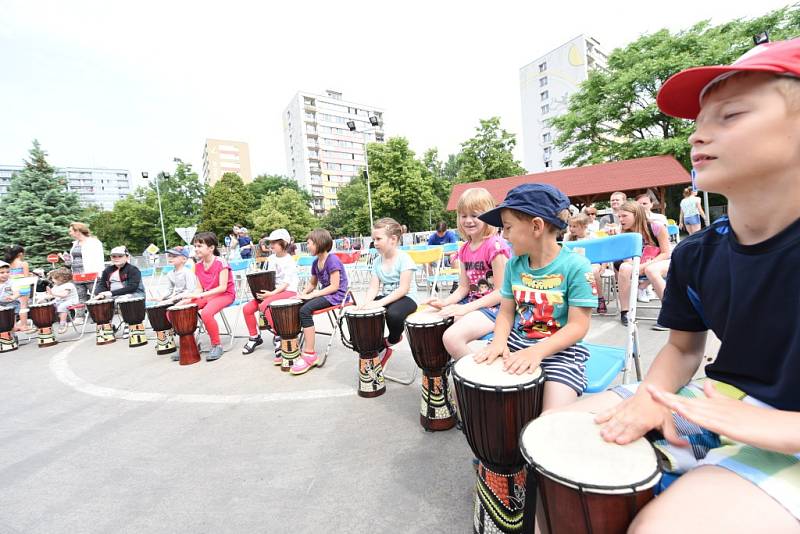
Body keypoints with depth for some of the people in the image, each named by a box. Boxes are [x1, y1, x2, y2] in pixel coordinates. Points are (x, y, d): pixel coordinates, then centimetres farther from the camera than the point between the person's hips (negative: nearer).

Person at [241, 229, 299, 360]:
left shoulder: (289, 261, -10)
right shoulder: (272, 258, 12)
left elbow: (286, 283, -17)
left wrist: (271, 293, -27)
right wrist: (261, 289, -2)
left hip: (288, 291, -8)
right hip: (271, 291, 8)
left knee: (265, 305, -33)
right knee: (247, 308, -6)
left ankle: (278, 337, -19)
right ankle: (254, 337, 16)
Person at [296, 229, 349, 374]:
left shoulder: (332, 260, -15)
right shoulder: (316, 262, 12)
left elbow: (334, 286, -20)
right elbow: (312, 283, 20)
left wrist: (311, 295, -20)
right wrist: (303, 293, -1)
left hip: (337, 295, -9)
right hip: (324, 294, 9)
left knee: (305, 310, -29)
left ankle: (310, 354, -22)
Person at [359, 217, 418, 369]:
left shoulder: (404, 258, -14)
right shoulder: (377, 261, 6)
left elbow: (403, 289, -22)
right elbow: (373, 287, 0)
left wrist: (380, 303, -31)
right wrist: (366, 302, -23)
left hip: (406, 298, -7)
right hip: (386, 297, 7)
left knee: (393, 314, -39)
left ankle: (393, 339, -1)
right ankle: (380, 349, 7)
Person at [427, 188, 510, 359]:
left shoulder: (495, 245, -16)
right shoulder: (464, 249, 9)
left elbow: (501, 292, -18)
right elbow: (463, 287, 10)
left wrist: (466, 308, -20)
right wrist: (444, 303, -8)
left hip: (494, 306, -8)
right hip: (472, 303, 9)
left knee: (452, 336, -29)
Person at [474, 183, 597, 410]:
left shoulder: (575, 266, -14)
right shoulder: (514, 264, 2)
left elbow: (578, 326, -15)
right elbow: (506, 311, 6)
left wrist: (537, 351, -28)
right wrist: (499, 341, -14)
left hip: (559, 349, -4)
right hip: (517, 341, 5)